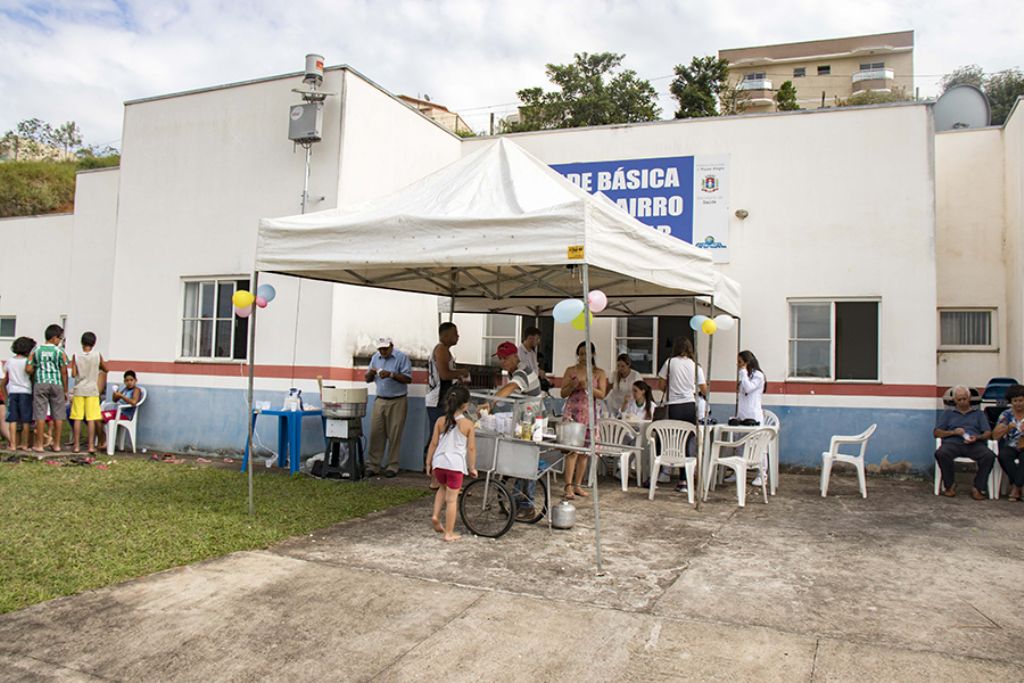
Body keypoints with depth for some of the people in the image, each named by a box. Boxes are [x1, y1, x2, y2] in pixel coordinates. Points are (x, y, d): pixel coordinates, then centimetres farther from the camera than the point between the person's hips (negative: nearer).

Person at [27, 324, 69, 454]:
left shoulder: (36, 350, 3)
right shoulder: (60, 351, -2)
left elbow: (28, 369, -2)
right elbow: (64, 372, -3)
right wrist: (65, 390, 3)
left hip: (40, 383, 1)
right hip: (57, 384, -1)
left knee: (40, 415, 3)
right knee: (58, 415, 6)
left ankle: (39, 445, 6)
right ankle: (57, 444, 10)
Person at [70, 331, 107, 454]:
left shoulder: (76, 356, -5)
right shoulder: (97, 355, -5)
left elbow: (73, 374, -6)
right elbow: (105, 369, 7)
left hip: (79, 390, 0)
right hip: (92, 390, 0)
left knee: (77, 419, 4)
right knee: (91, 419, 1)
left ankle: (76, 445, 6)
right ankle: (91, 445, 1)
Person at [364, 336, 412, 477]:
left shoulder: (401, 357, -6)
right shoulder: (375, 357, 11)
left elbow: (408, 378, -13)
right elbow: (368, 380, 13)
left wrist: (391, 374, -24)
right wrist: (370, 373, -9)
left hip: (397, 402, -4)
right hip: (380, 401, 5)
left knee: (394, 435, 1)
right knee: (376, 434, 1)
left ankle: (392, 466, 9)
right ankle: (373, 466, 6)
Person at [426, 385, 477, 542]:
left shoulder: (440, 421, 2)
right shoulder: (468, 424, -5)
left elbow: (433, 444, 3)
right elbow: (471, 448, -3)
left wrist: (428, 463, 12)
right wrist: (472, 467, 7)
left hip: (439, 463, 3)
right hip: (456, 465, -3)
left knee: (442, 488, 30)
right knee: (452, 499, 5)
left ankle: (436, 515, 13)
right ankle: (449, 533, 10)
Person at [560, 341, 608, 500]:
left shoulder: (599, 373, 8)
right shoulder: (571, 370, 6)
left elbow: (602, 394, -2)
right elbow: (563, 393, 5)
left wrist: (587, 386, -16)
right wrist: (573, 386, -14)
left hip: (589, 414, 2)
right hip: (572, 412, -2)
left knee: (584, 451, 5)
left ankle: (577, 485, 15)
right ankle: (569, 486, -13)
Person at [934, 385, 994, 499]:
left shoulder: (978, 413, 26)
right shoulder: (948, 413, 24)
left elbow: (988, 433, 13)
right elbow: (936, 433, 14)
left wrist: (977, 437, -10)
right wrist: (953, 432, -5)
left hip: (975, 444, 1)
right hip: (953, 443, -1)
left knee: (989, 456, -33)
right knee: (941, 454, -35)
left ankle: (978, 487, -17)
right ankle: (950, 485, -14)